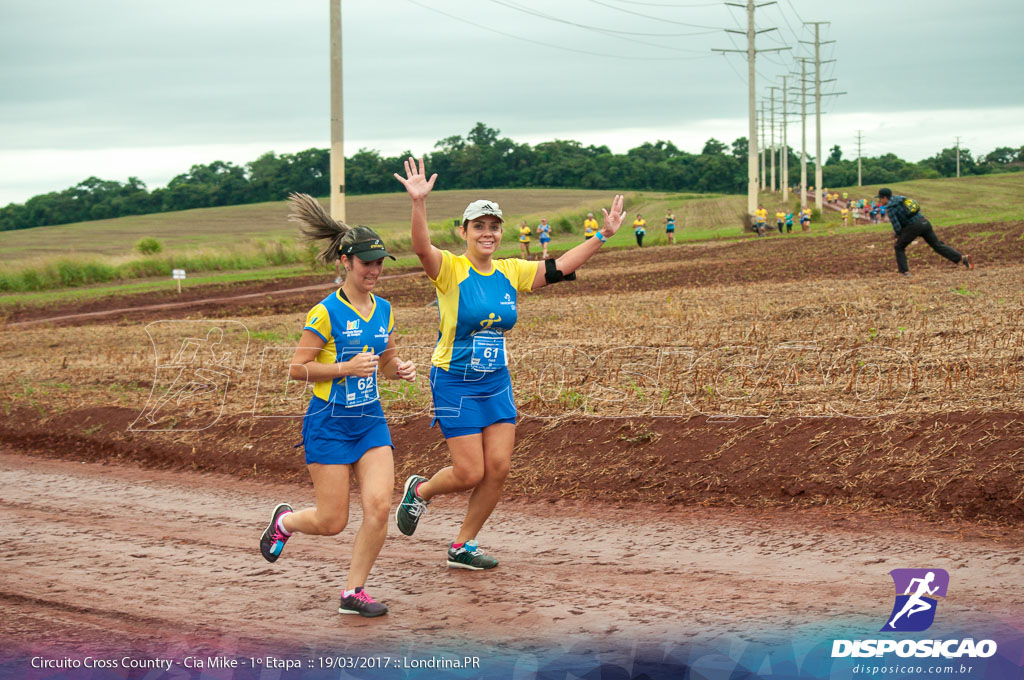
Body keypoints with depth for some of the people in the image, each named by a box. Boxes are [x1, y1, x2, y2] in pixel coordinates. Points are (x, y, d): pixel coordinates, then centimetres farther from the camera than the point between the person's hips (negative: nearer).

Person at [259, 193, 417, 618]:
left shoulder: (384, 310, 7)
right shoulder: (325, 312, -13)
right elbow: (297, 368, -11)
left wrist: (400, 369, -4)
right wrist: (346, 367, -22)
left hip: (371, 421, 5)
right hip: (329, 423, -5)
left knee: (378, 506, -12)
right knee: (332, 522, -1)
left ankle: (354, 592, 3)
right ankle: (285, 521, 34)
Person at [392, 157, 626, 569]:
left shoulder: (511, 273, 4)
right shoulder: (450, 269, -12)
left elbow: (559, 269, 7)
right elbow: (421, 247, -31)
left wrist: (603, 236, 0)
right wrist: (418, 203, -48)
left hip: (497, 383, 6)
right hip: (454, 383, -5)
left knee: (498, 467, 0)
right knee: (470, 473, -5)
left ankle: (463, 546, 16)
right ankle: (420, 491, 28)